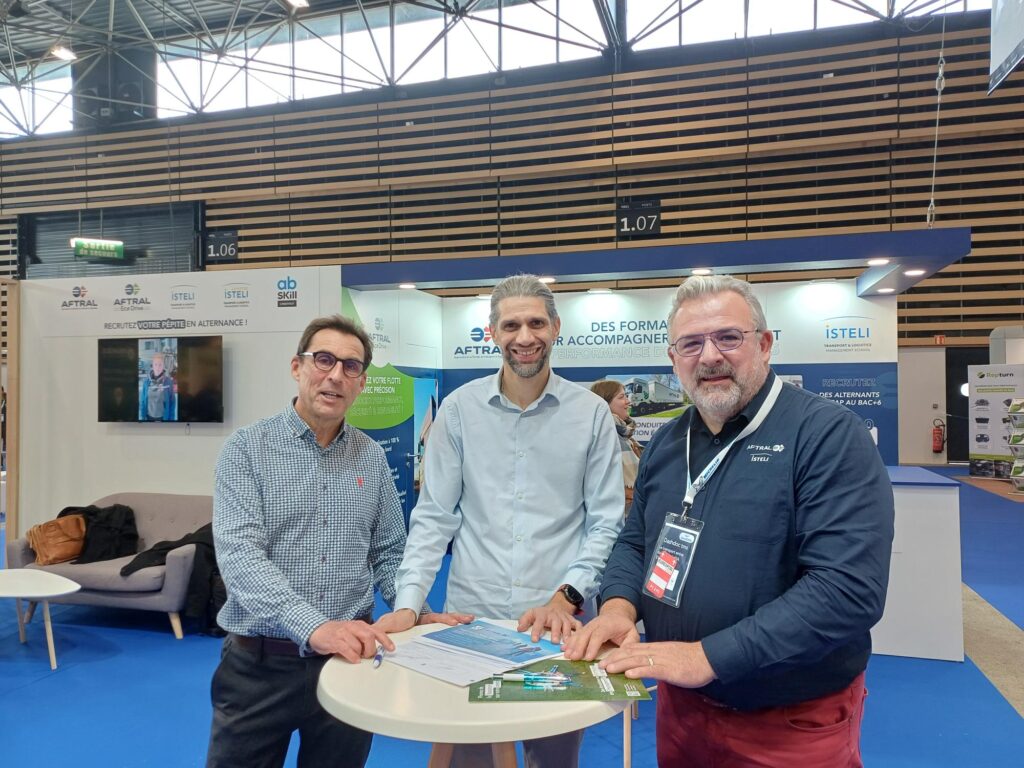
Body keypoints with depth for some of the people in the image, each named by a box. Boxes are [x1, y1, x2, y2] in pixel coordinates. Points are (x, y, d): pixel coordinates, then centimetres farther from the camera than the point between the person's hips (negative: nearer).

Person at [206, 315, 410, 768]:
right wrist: (314, 627, -31)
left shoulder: (372, 458, 3)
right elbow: (239, 554, -20)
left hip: (348, 658, 3)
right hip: (260, 662, -3)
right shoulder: (247, 449, -8)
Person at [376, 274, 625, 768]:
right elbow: (433, 515, 0)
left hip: (559, 621, 0)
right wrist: (407, 602, -10)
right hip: (470, 616, 1)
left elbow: (605, 523, -1)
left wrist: (567, 597, -11)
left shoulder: (592, 414, -3)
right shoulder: (459, 408, -1)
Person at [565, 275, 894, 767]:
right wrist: (619, 603, -9)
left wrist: (709, 656, -29)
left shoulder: (830, 435, -18)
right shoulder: (666, 443, 3)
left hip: (793, 724, -5)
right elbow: (635, 540, 12)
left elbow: (849, 588, -26)